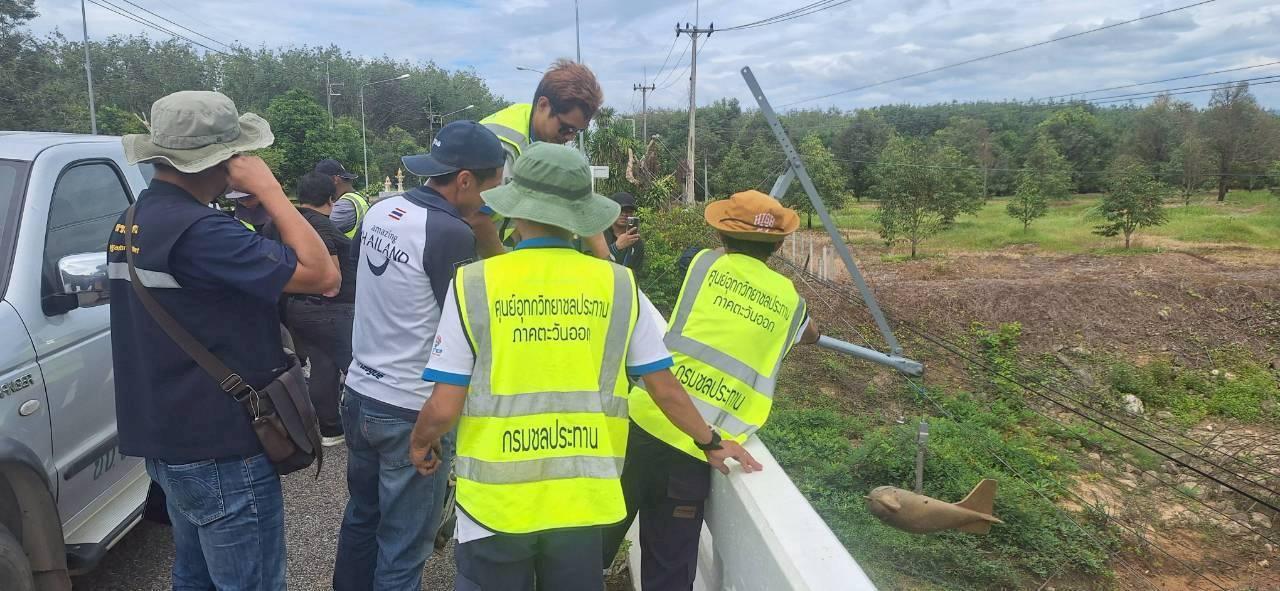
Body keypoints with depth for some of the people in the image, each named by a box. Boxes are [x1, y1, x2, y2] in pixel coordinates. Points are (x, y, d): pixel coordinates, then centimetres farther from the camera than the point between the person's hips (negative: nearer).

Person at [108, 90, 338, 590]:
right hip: (221, 451, -10)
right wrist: (268, 188, -18)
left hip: (170, 441, 10)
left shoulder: (132, 223, 8)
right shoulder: (196, 230, -24)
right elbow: (321, 274, -26)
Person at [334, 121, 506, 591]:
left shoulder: (381, 211, 2)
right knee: (403, 548, 8)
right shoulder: (451, 234, -22)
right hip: (412, 413, -8)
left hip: (360, 395, 8)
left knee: (362, 518, 26)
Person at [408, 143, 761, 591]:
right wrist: (710, 442, 20)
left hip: (496, 503, -1)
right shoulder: (618, 285, -4)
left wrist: (421, 443, 15)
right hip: (582, 499, 2)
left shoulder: (473, 284, -9)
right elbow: (666, 391, 2)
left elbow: (444, 409, -8)